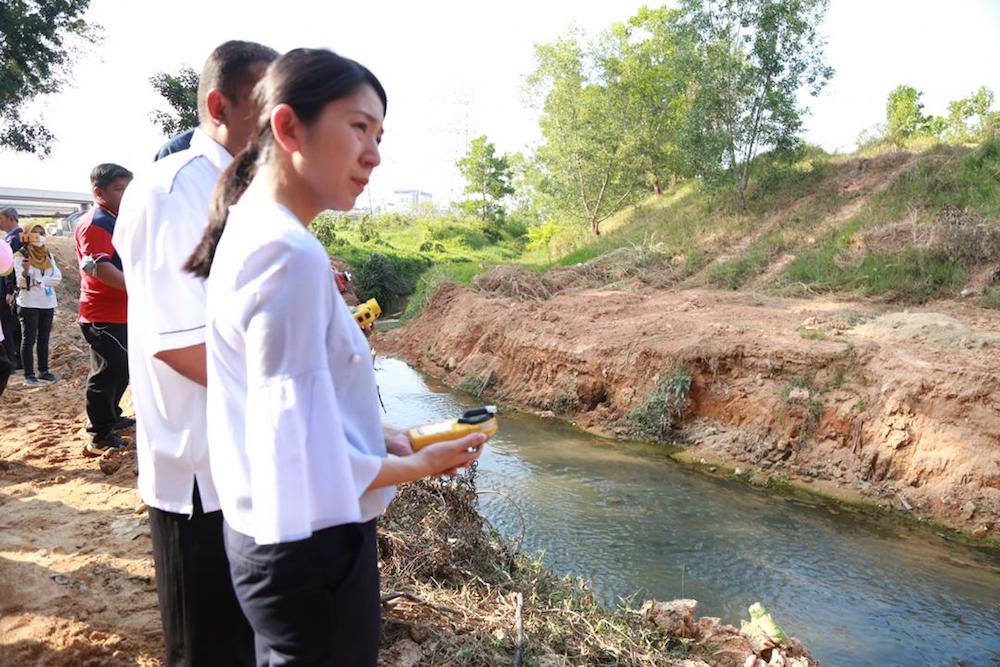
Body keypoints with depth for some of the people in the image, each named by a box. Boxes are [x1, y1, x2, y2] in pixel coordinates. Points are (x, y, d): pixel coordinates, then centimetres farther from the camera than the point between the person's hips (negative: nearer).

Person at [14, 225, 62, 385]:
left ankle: (43, 371, 17)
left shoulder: (49, 255, 10)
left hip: (48, 303, 5)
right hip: (29, 304, -5)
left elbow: (57, 277, 1)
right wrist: (25, 271, -31)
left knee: (44, 339, 10)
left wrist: (40, 281, -14)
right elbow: (21, 282, -11)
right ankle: (29, 375, 1)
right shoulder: (21, 256, -4)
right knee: (29, 339, -1)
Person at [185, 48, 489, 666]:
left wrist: (390, 443, 10)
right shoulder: (291, 252, -24)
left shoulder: (252, 232, 5)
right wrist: (419, 466, -11)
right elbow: (301, 462, -27)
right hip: (311, 547, -9)